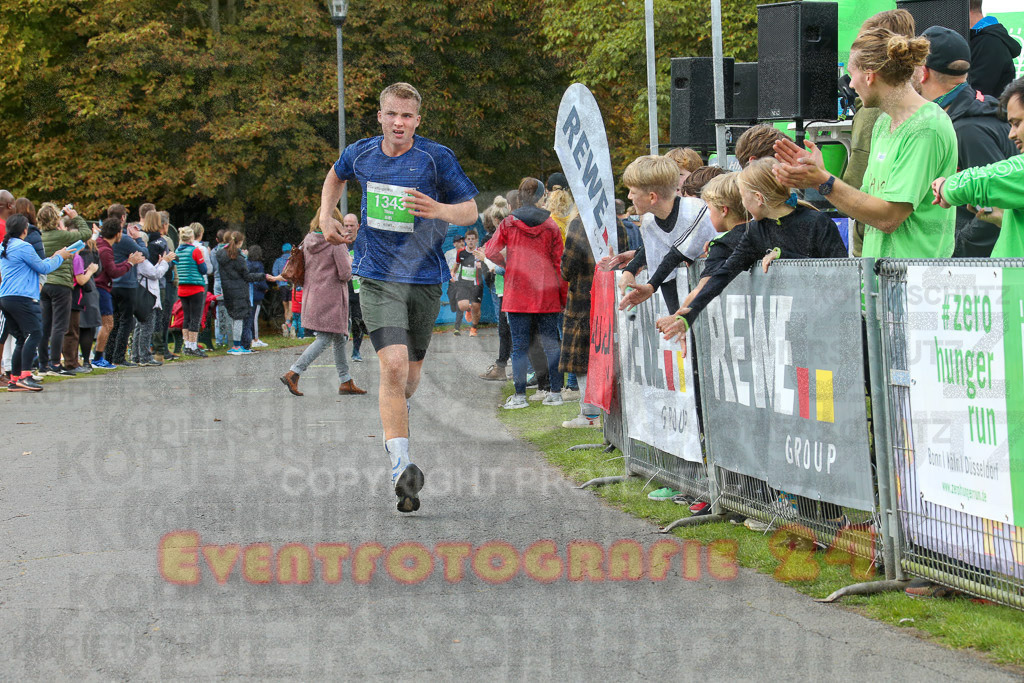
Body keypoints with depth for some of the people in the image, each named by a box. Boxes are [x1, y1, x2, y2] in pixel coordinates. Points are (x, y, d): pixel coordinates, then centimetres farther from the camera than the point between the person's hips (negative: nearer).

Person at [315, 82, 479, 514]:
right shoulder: (361, 154, 1)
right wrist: (326, 216, 12)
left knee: (411, 372, 12)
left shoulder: (437, 158, -7)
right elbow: (337, 175, 26)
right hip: (378, 278, -1)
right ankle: (401, 466, -23)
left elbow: (471, 211, -2)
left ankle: (394, 416, 46)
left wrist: (441, 211, -23)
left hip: (425, 277, 1)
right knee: (393, 365, -19)